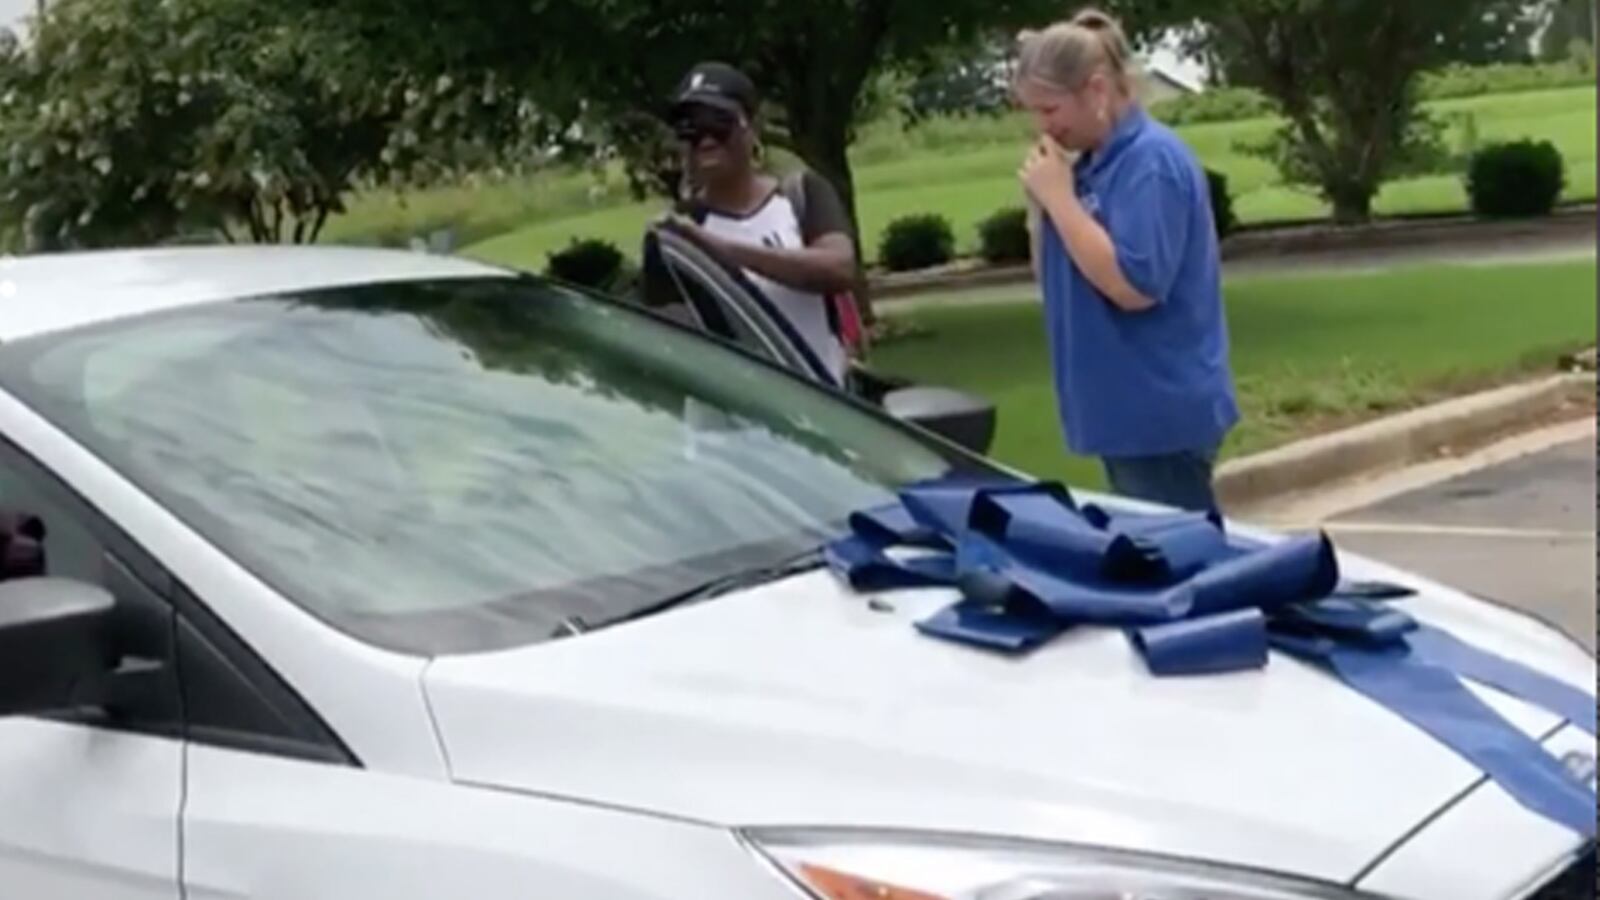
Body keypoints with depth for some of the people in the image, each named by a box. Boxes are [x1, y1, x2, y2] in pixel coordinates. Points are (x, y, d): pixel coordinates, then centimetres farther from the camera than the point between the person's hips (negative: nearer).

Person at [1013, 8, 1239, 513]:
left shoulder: (1152, 161, -16)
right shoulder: (1091, 163, 10)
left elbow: (1134, 286, -24)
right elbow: (1053, 274, 17)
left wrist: (1059, 197, -19)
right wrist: (1041, 204, -1)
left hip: (1162, 412, -9)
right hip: (1126, 412, 9)